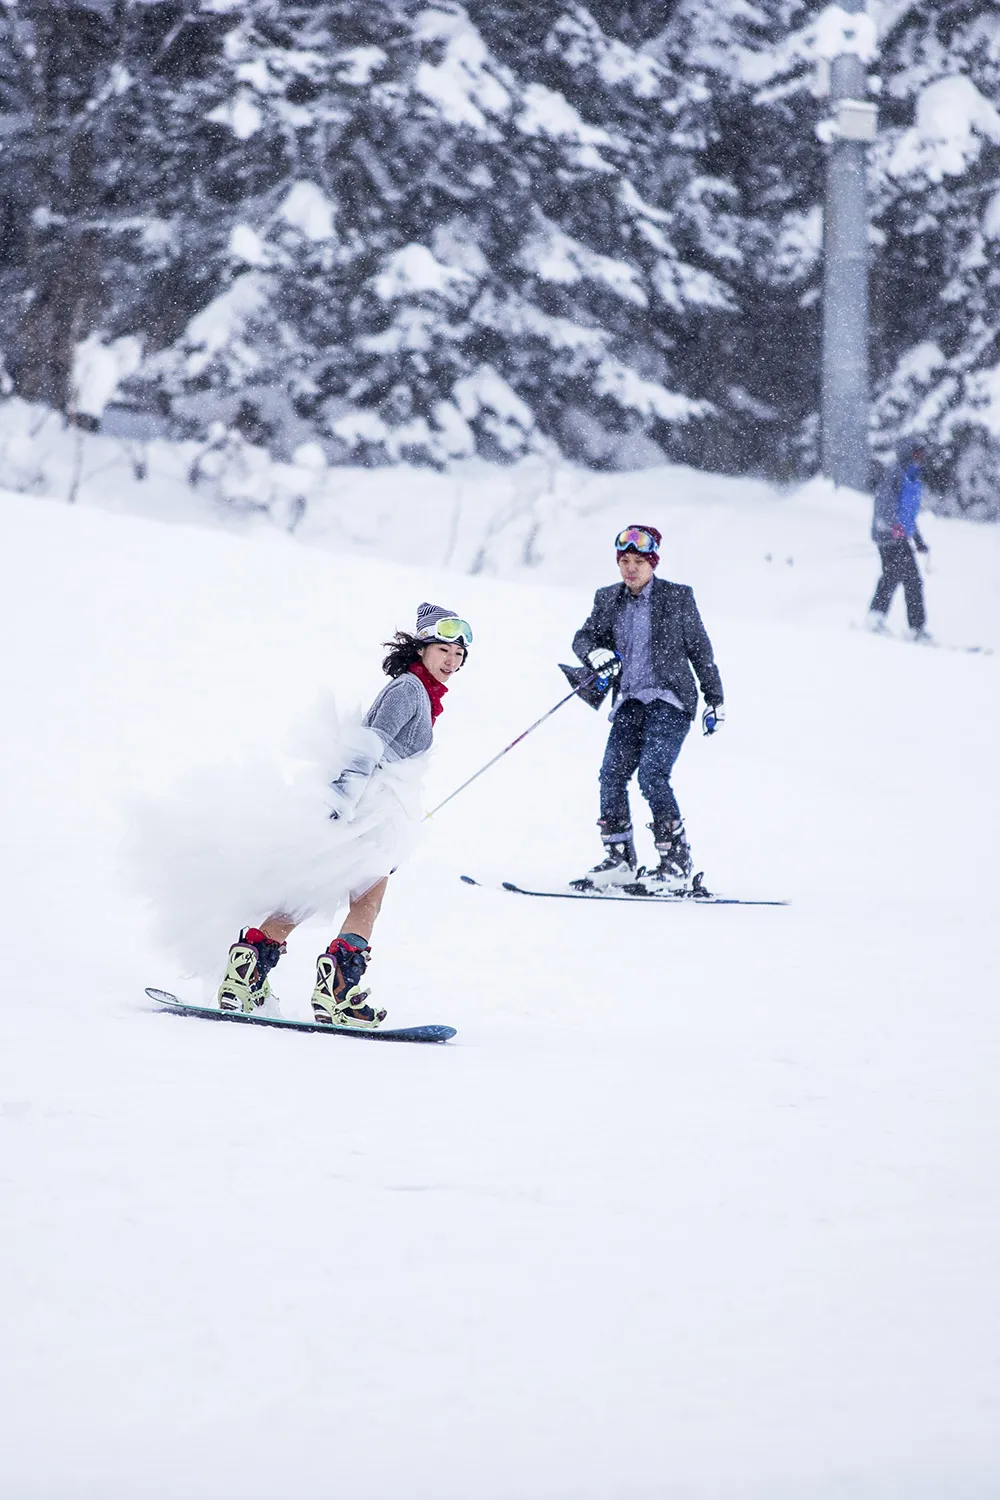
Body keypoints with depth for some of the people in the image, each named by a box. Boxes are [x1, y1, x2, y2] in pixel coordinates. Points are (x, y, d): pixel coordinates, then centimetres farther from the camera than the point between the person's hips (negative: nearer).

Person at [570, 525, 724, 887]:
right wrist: (596, 653, -14)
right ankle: (619, 859, -1)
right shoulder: (608, 600, 11)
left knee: (651, 775, -19)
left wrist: (715, 700, 7)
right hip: (629, 703, 5)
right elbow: (584, 637, 10)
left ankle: (676, 861, -14)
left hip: (670, 699, -5)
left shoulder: (677, 598, 0)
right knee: (612, 775, -10)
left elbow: (700, 650, 6)